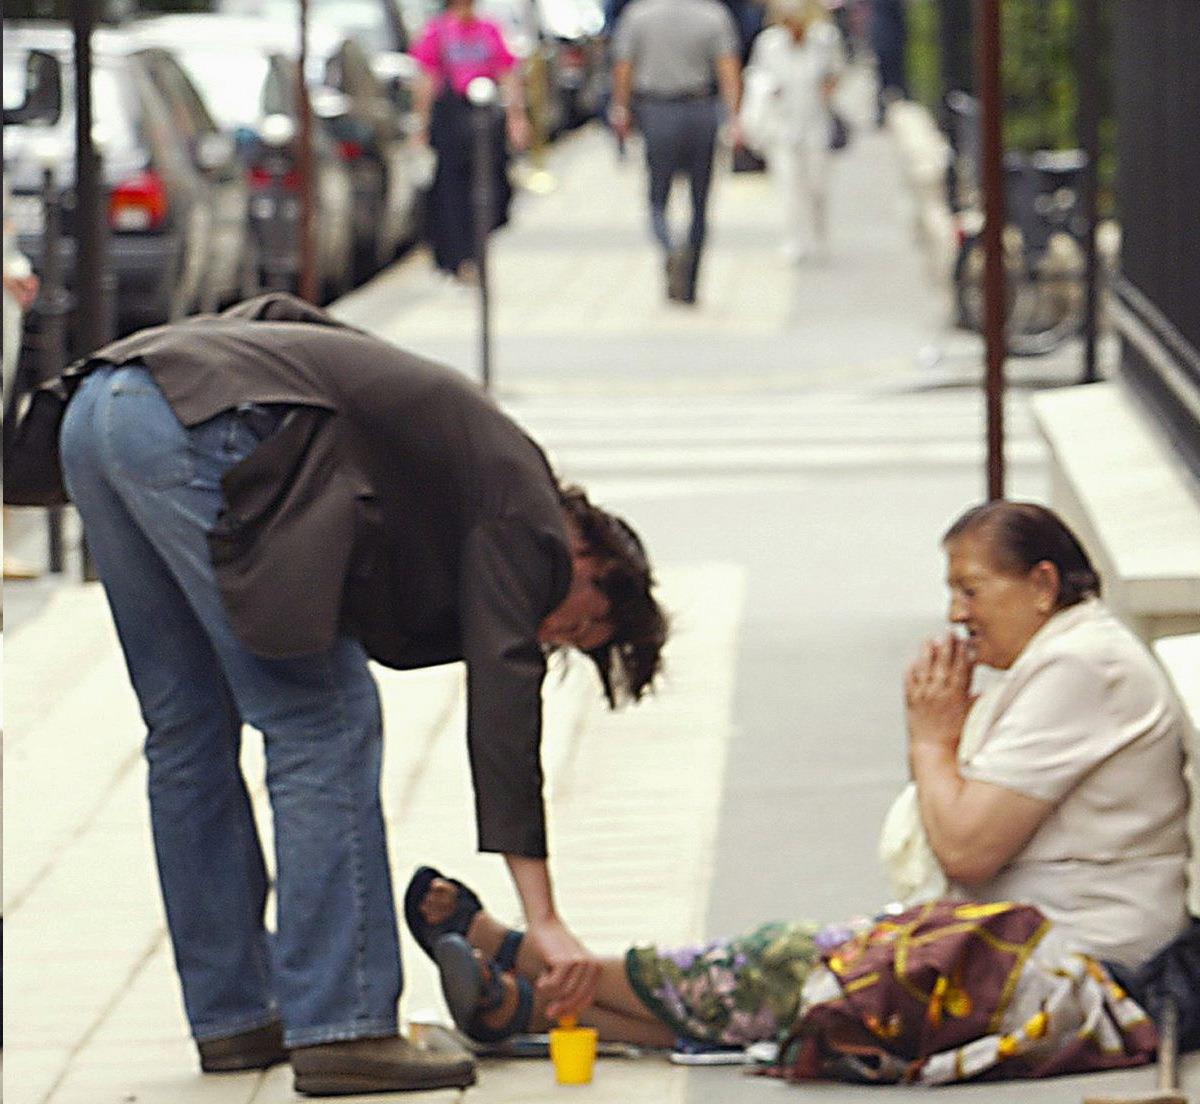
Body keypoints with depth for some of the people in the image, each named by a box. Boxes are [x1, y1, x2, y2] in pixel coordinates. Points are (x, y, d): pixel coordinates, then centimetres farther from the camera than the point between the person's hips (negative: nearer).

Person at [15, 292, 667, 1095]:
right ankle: (341, 1029, -3)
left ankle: (232, 1016, 22)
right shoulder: (518, 500, 4)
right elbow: (503, 695, -4)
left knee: (189, 731, 16)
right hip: (200, 423, -9)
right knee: (324, 726, -2)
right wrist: (545, 920, -6)